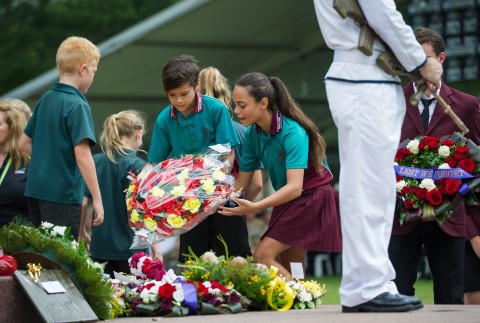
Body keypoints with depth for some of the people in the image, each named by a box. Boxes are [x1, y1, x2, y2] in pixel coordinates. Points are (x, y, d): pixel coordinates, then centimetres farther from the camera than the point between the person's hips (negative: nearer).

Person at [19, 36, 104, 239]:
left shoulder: (45, 100, 10)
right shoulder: (77, 105, -13)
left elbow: (24, 143, 18)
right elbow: (82, 154, -20)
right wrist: (97, 199, -17)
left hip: (35, 191, 8)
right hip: (64, 195, -8)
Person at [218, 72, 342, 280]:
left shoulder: (292, 132, -25)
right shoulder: (253, 134, -2)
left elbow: (295, 187, -33)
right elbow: (241, 181, 3)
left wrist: (255, 207, -44)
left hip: (312, 199, -8)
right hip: (287, 201, 8)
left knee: (263, 255, -19)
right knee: (289, 271, 2)